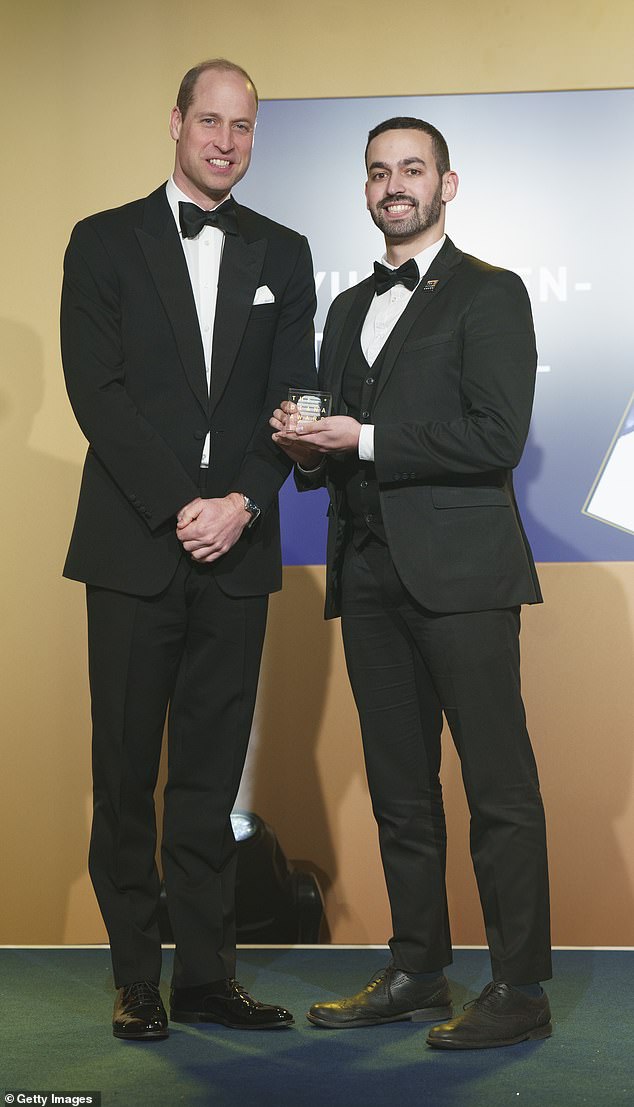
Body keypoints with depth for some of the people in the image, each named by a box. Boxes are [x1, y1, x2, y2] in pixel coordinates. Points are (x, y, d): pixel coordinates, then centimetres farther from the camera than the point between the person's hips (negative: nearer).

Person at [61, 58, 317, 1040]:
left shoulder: (282, 254, 13)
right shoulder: (107, 242, 5)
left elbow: (291, 398, 6)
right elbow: (97, 392, -4)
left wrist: (242, 503, -9)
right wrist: (180, 507, -12)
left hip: (235, 549, 2)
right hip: (136, 545, -2)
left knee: (212, 775, 6)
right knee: (127, 773, 3)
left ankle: (207, 976, 13)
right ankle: (136, 980, 13)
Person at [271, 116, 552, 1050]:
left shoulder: (489, 295, 0)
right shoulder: (350, 308, 21)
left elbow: (498, 437, -12)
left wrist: (364, 439, -14)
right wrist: (309, 446, 1)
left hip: (459, 569, -7)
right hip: (370, 574, 7)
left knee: (498, 785, -4)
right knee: (399, 787, 11)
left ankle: (521, 989, 1)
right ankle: (417, 971, 20)